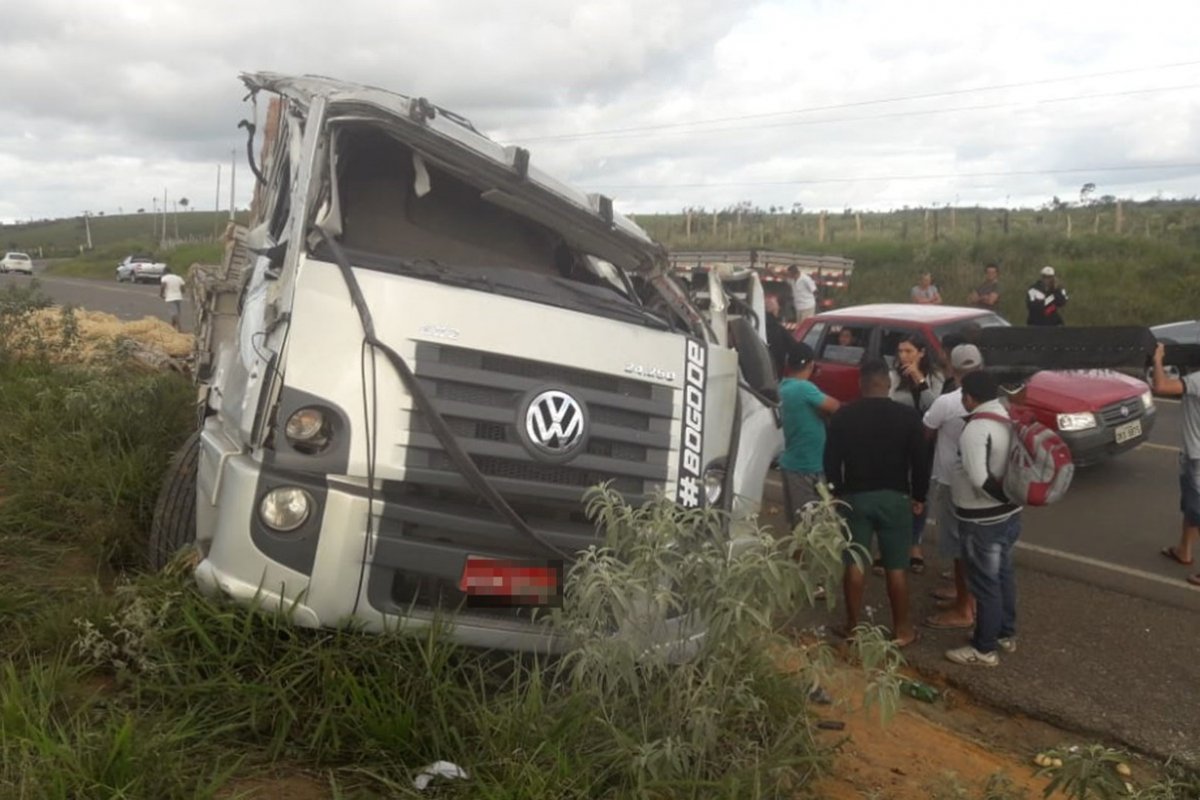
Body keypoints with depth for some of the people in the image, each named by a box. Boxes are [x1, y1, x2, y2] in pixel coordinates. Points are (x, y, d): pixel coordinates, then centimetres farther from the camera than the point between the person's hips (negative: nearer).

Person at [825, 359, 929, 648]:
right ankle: (901, 628, 15)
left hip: (855, 496, 1)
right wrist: (919, 496, 8)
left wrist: (837, 491, 12)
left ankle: (853, 625, 17)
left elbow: (831, 460, -1)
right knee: (896, 567, 6)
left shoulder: (843, 415, -3)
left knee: (854, 564, 9)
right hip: (895, 497, -1)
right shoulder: (907, 416, -6)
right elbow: (919, 461, -4)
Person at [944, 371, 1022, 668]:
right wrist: (1009, 496, 11)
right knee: (1003, 575, 21)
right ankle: (1006, 634, 35)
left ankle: (984, 649, 13)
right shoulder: (1009, 419, 5)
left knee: (984, 583, 2)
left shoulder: (976, 428, -23)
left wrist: (1002, 496, -16)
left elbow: (979, 478, -29)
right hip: (1009, 513, 9)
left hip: (982, 520, -9)